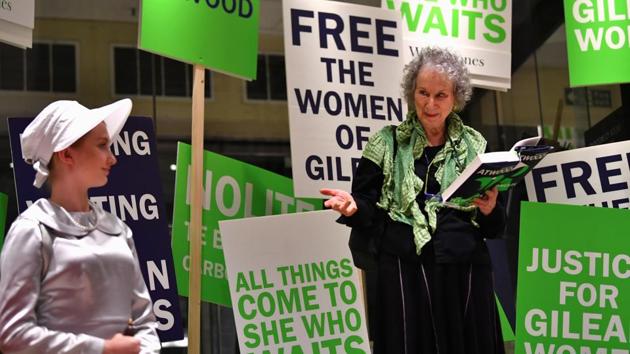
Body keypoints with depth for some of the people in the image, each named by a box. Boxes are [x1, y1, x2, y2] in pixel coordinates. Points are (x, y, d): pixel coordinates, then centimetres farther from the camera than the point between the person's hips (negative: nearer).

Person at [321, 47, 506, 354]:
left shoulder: (474, 145, 7)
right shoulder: (387, 143, 2)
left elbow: (495, 229, 8)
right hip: (405, 272, -2)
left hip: (465, 271, 2)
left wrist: (489, 211, -12)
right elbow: (369, 210, 1)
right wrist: (354, 208, -19)